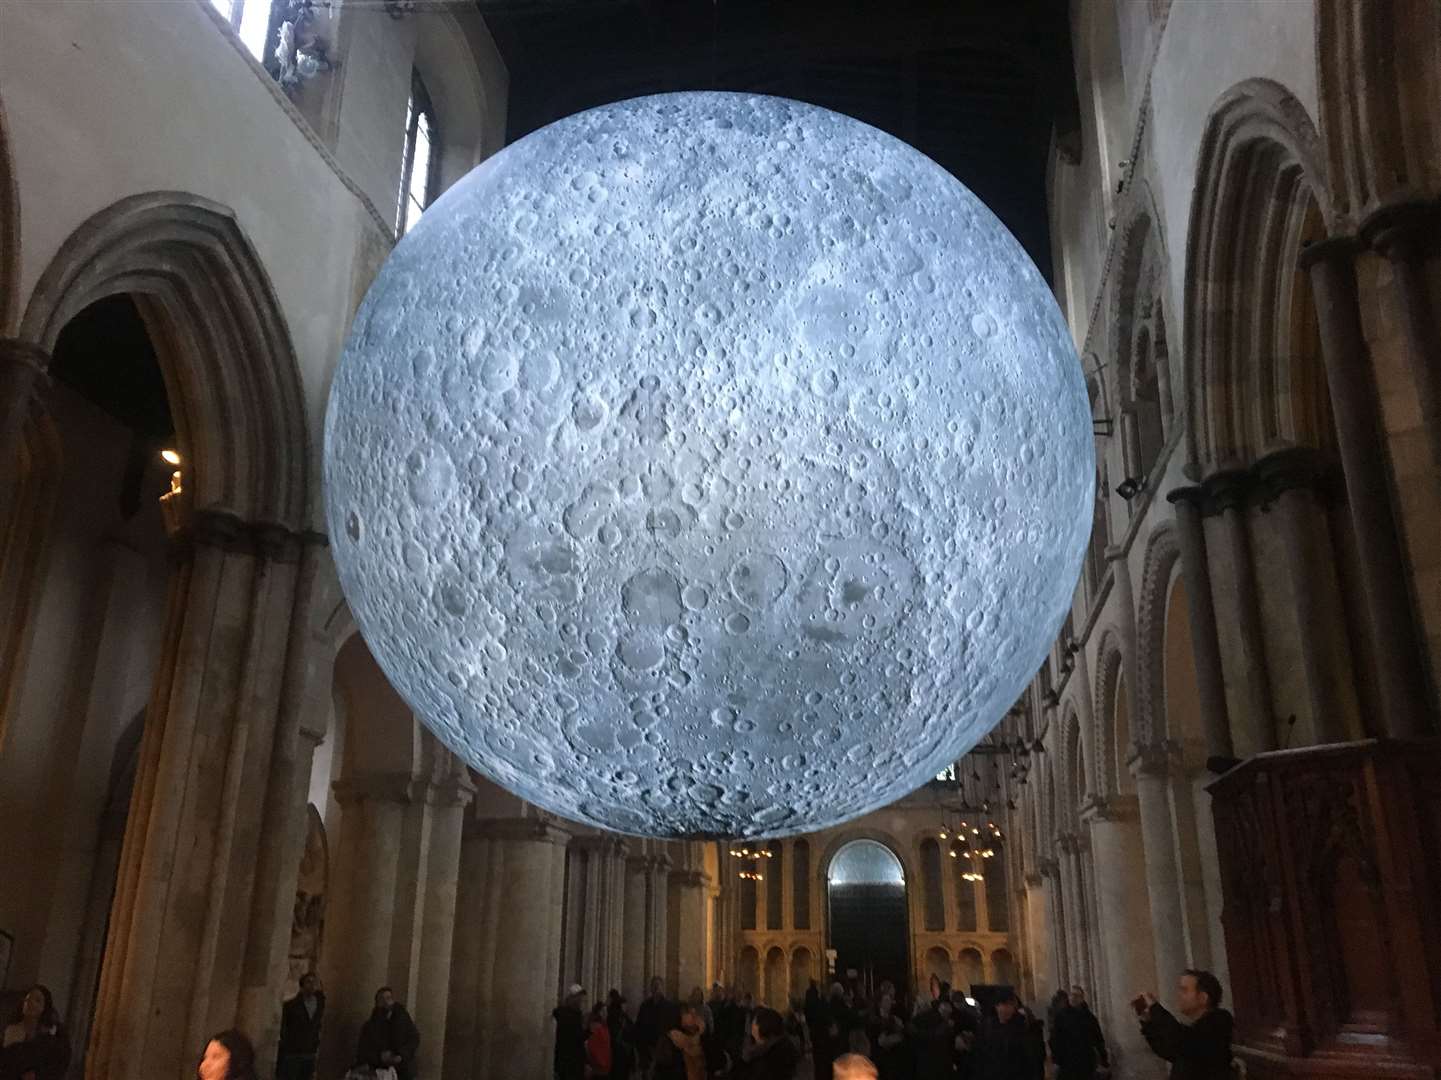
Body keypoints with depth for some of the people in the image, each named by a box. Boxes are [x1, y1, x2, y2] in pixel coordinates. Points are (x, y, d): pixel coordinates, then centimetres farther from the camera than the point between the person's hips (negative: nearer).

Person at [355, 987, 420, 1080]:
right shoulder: (369, 1026, 6)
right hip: (378, 1072, 0)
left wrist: (402, 1056, -14)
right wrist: (379, 1057, -15)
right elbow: (362, 1050, 3)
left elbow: (414, 1039, 3)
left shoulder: (404, 1019, 7)